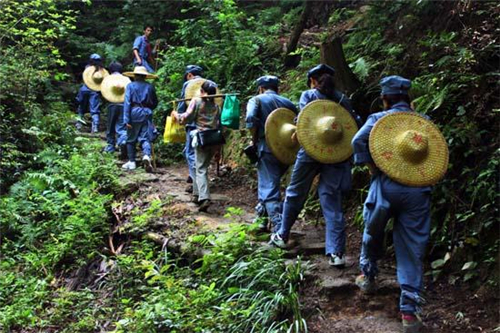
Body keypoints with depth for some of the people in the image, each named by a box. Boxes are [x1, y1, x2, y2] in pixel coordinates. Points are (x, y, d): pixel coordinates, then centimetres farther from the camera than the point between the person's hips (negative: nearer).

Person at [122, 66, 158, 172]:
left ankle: (131, 162, 16)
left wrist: (126, 119, -10)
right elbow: (155, 103, 13)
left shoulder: (130, 86, -1)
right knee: (145, 138, 1)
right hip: (147, 114, 2)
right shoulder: (150, 87, 6)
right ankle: (146, 155, -26)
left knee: (131, 139, 12)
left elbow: (127, 102, -8)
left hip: (134, 113, -2)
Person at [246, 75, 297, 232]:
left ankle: (279, 230, -15)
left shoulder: (256, 100, 5)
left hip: (267, 148, -5)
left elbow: (251, 119, -14)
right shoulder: (288, 102, 17)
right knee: (269, 182, 25)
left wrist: (255, 139, -2)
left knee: (270, 189, -5)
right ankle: (262, 217, 33)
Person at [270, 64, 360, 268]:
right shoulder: (342, 99, 11)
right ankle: (337, 252, -6)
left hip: (311, 151, -2)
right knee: (332, 201, 1)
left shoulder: (308, 95, 3)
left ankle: (282, 236, 31)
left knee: (295, 194, 16)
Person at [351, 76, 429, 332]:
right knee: (412, 250, 4)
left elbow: (358, 141, -14)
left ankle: (367, 277, 43)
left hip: (386, 186, -1)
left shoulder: (379, 118, 2)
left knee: (373, 234, 25)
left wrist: (372, 168, -5)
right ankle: (410, 310, 3)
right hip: (418, 190, 1)